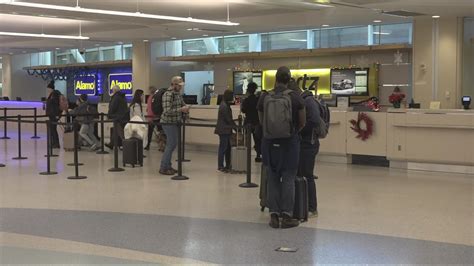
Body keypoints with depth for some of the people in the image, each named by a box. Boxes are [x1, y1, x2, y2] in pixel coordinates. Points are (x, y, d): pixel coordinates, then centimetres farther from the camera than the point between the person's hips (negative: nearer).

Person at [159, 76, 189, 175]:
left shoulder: (178, 94, 10)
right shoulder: (168, 94, -18)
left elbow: (183, 104, 21)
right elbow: (167, 111, -25)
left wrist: (185, 108, -3)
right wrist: (181, 109, -24)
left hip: (175, 122, 9)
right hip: (169, 122, -9)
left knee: (172, 144, 13)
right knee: (171, 144, -8)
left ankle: (167, 166, 21)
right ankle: (163, 168, -2)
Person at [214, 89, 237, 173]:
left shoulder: (226, 105, 15)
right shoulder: (224, 106, -16)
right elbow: (228, 119, -15)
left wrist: (234, 125, 13)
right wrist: (235, 126, -8)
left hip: (226, 130, 10)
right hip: (223, 130, -10)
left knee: (228, 147, 12)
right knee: (223, 147, -5)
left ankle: (228, 165, 18)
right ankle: (220, 166, 0)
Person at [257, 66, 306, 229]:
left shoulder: (264, 98, -3)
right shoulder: (295, 97, -8)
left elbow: (261, 121, 8)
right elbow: (302, 122, 1)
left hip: (270, 142, 2)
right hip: (290, 142, -2)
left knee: (272, 178, 10)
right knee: (288, 178, 5)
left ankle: (274, 215, 10)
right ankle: (287, 215, 6)